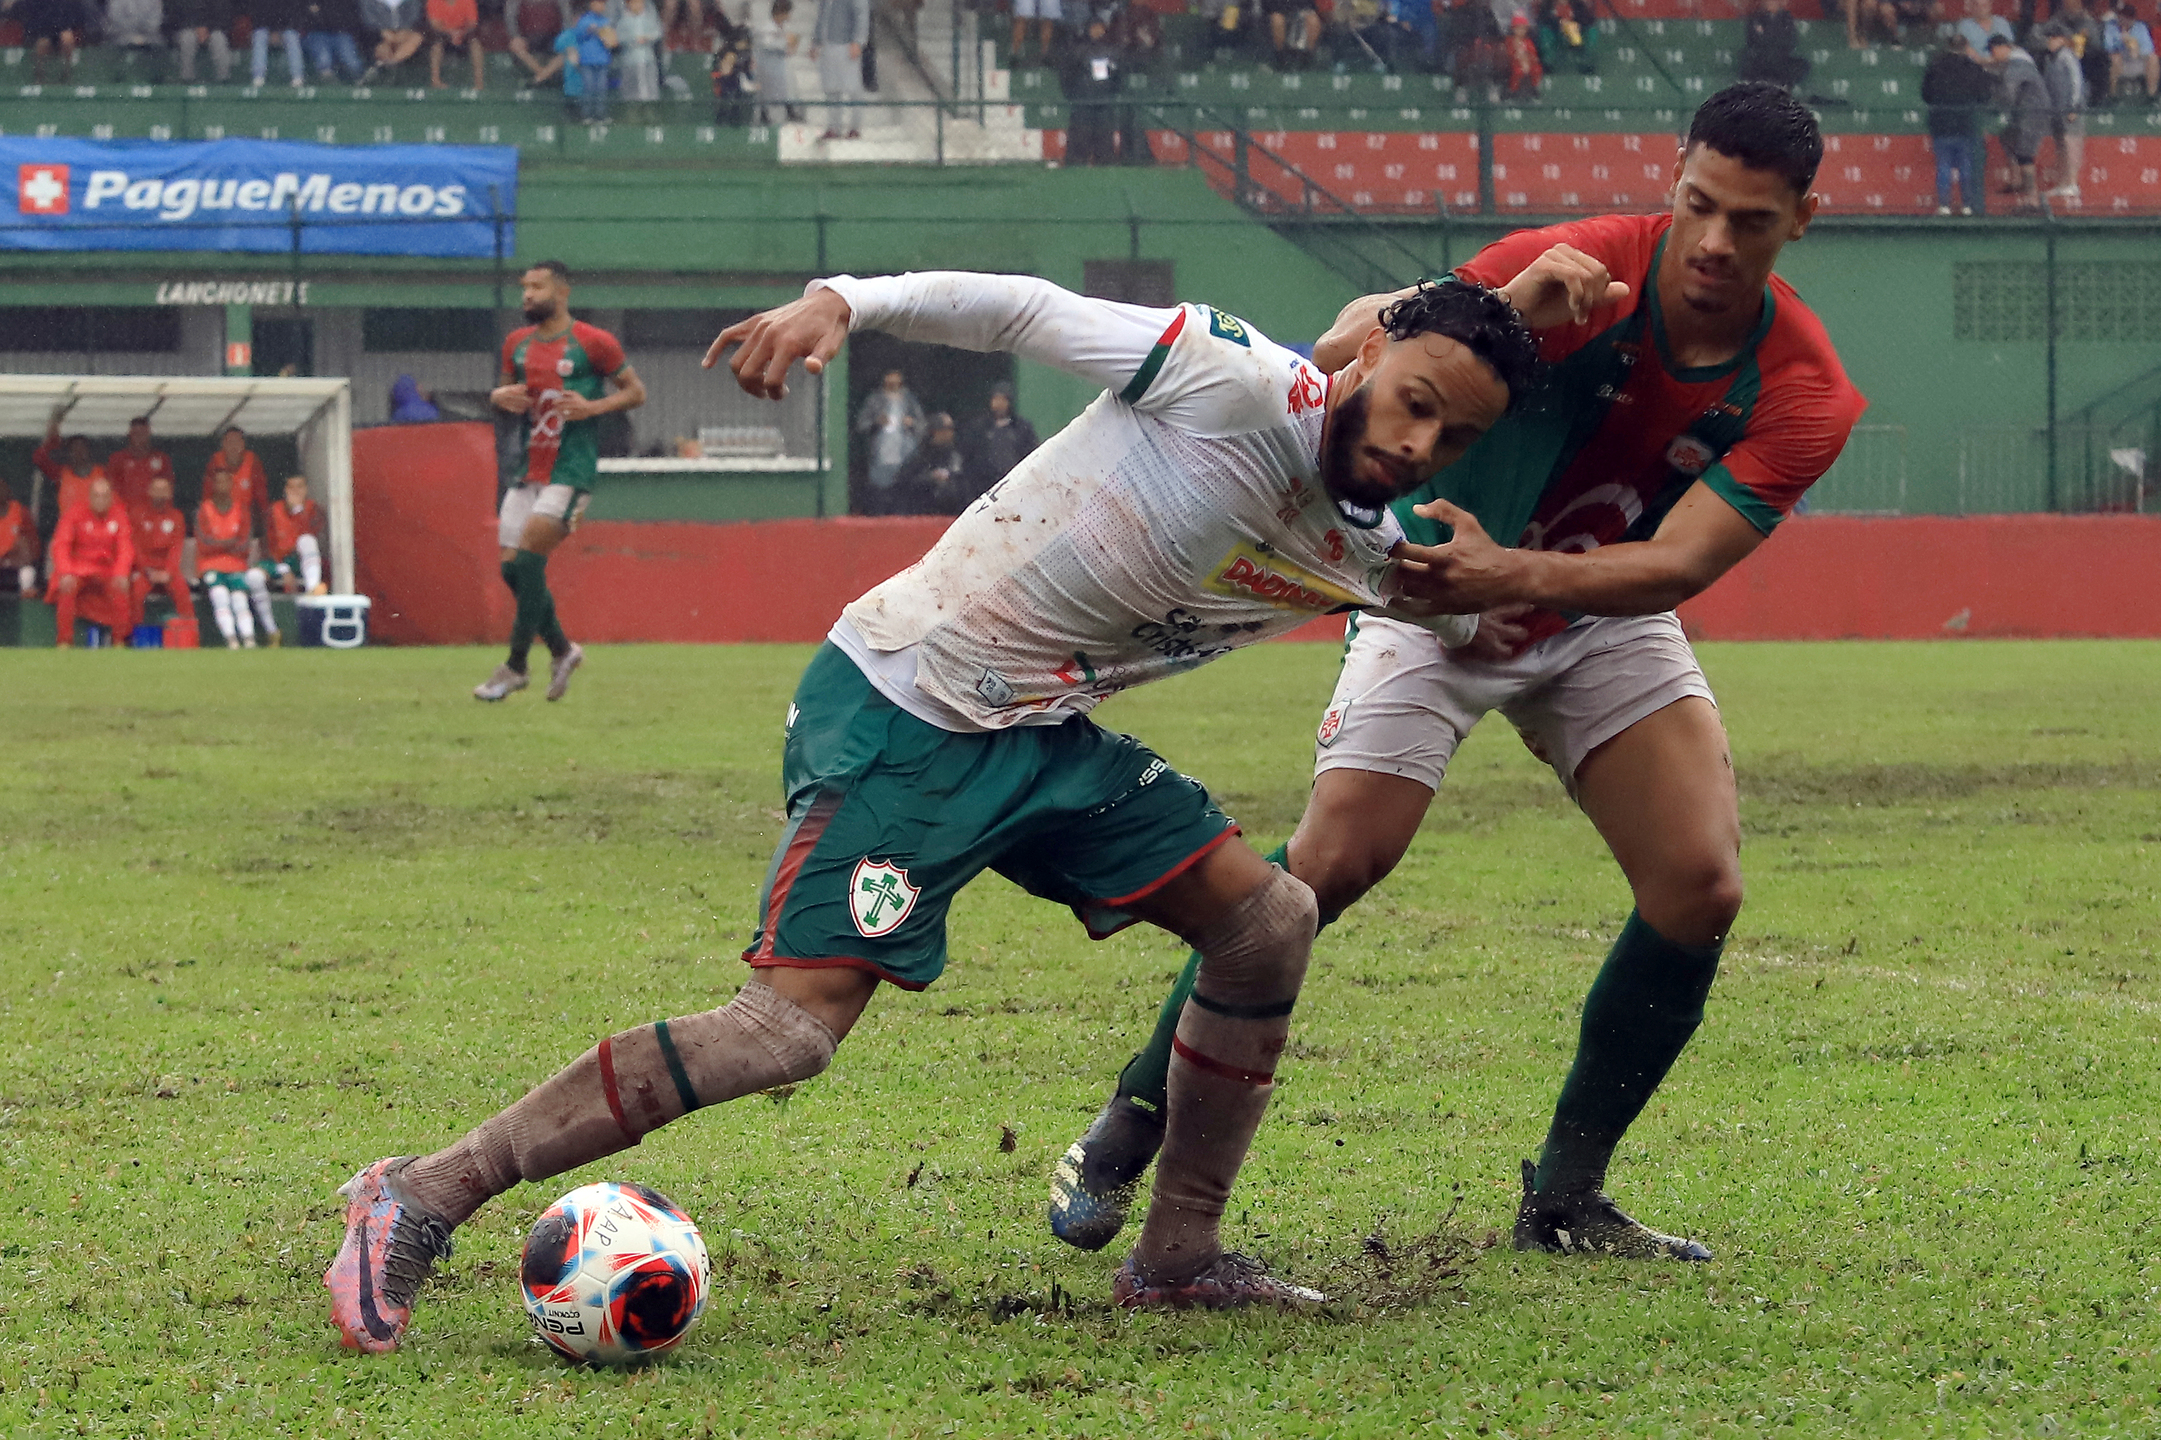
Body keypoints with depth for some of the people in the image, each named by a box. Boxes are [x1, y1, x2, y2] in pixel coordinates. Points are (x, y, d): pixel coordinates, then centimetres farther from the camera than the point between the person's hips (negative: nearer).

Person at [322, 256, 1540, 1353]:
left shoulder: (1362, 558, 5)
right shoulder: (1233, 382, -18)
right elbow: (1015, 309, -17)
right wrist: (842, 304, -29)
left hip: (1042, 739, 8)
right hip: (904, 717, -8)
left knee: (1269, 922, 4)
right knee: (793, 1026, -19)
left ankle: (1179, 1263, 16)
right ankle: (423, 1200, -14)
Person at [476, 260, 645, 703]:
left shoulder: (593, 343, -6)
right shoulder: (517, 344, 10)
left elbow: (636, 391, 0)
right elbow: (500, 392, 22)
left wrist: (593, 407, -17)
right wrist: (500, 397, -3)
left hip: (571, 470, -7)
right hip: (528, 468, 7)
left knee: (529, 554, -18)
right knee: (513, 566, 2)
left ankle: (515, 667, -10)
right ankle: (562, 650, 22)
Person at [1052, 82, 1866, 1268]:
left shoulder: (1800, 392, -19)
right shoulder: (1574, 270, -25)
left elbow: (1681, 563, -30)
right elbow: (1349, 350, -28)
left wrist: (1520, 573, -46)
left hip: (1606, 621, 3)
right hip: (1436, 590, -3)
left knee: (1700, 884, -13)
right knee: (1340, 856, -19)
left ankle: (1564, 1201, 2)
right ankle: (1128, 1129, -4)